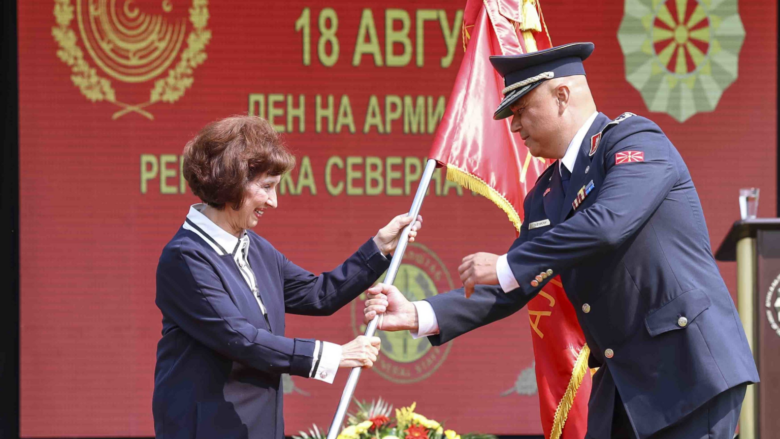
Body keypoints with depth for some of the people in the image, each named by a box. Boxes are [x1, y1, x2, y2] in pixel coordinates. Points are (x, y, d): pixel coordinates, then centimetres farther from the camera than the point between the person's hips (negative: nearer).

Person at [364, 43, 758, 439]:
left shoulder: (635, 139, -8)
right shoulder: (545, 196, 15)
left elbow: (608, 223, -24)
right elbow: (510, 290, 15)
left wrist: (505, 266, -19)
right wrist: (417, 316, 2)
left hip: (691, 364, -8)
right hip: (622, 379, 8)